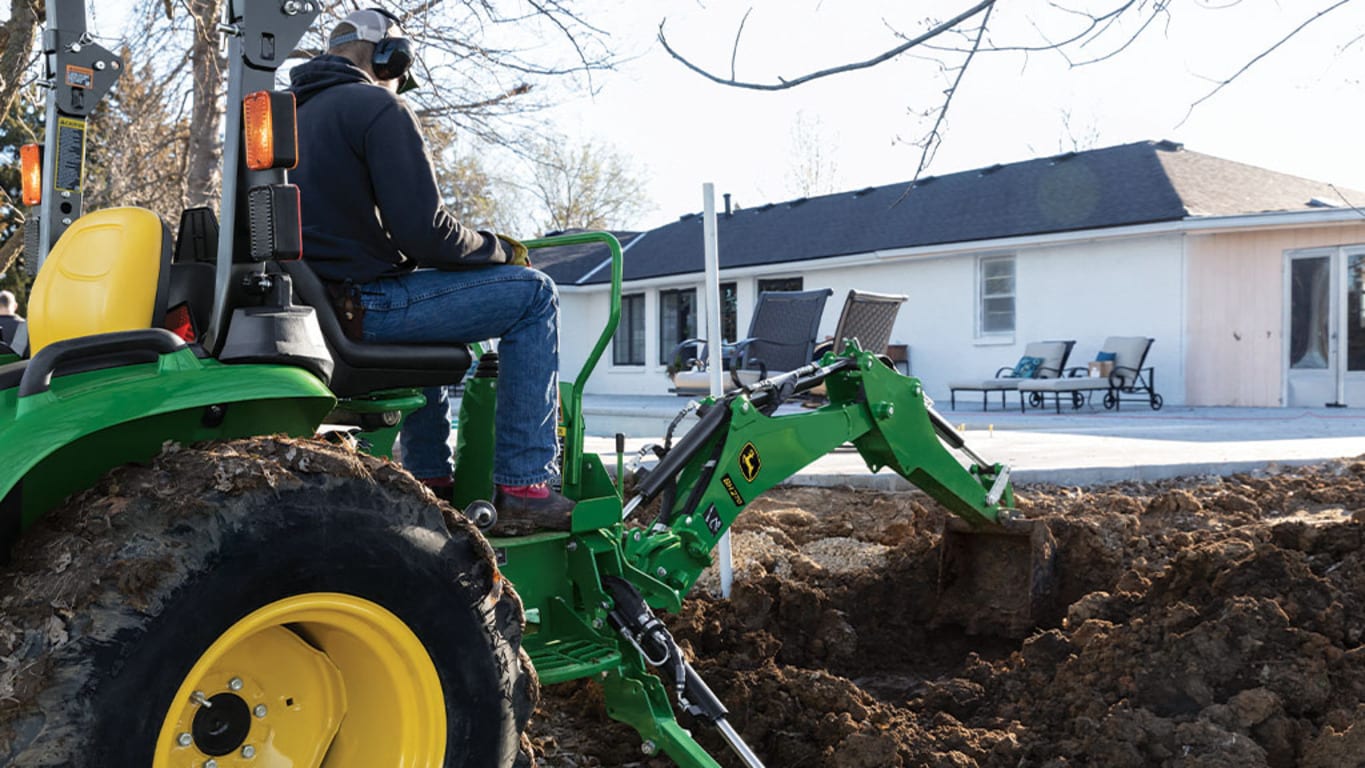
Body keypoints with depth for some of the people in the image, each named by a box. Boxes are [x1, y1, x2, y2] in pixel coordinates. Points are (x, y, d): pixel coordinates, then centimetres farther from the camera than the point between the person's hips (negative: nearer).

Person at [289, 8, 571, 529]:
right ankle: (523, 487, -8)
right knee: (533, 294, -2)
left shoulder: (296, 112, 20)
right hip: (361, 304, -9)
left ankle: (431, 479, 31)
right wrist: (501, 250, 0)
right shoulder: (379, 108, -8)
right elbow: (424, 230, -18)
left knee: (427, 304, 37)